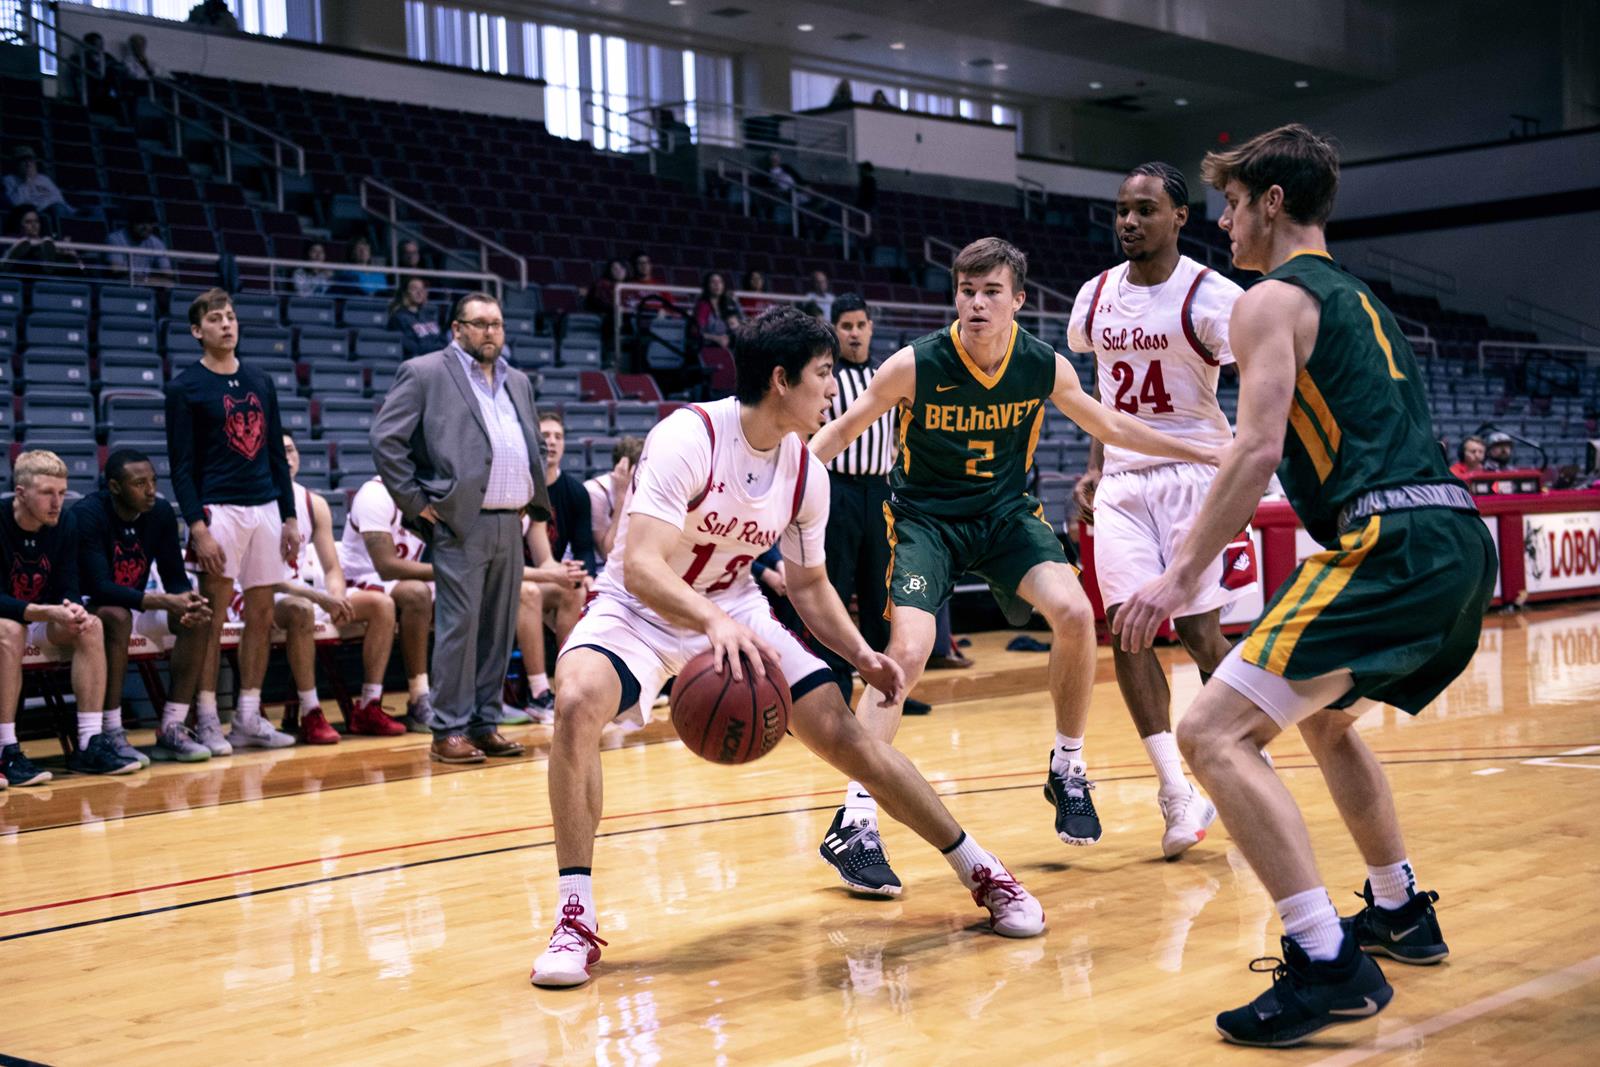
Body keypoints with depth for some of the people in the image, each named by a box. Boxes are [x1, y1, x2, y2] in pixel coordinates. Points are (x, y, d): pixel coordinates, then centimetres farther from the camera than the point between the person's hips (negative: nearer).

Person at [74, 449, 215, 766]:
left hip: (134, 604, 6)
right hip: (87, 608, -6)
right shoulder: (87, 514, -23)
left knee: (200, 619, -17)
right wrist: (163, 602, -41)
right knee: (117, 617, -38)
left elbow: (175, 577, -2)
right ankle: (111, 735, -32)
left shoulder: (161, 512, -6)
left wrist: (187, 600, -27)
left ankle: (171, 729, -14)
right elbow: (99, 588, -31)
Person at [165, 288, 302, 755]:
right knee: (213, 617, -5)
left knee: (262, 616, 6)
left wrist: (290, 517, 11)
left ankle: (249, 718, 13)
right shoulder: (185, 387, -2)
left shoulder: (261, 382, 14)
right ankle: (206, 721, 2)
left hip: (265, 507, 5)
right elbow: (181, 466, -6)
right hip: (219, 509, -5)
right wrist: (197, 527, -15)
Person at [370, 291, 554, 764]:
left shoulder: (518, 382, 19)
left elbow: (531, 446, 29)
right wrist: (415, 501, -9)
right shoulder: (425, 373, -1)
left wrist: (533, 499, 16)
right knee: (459, 625, -6)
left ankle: (485, 723, 15)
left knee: (499, 628, 7)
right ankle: (449, 731, 0)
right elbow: (386, 439, -7)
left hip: (509, 524, 6)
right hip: (460, 524, -6)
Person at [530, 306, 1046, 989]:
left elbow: (808, 584, 9)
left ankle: (983, 873, 10)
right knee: (578, 701, -35)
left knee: (843, 734, -6)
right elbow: (640, 566, -36)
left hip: (734, 614, 5)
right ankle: (576, 921, -25)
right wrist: (714, 622, -53)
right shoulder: (688, 439, -26)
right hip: (639, 610, -5)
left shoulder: (805, 473, -6)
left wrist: (862, 656, -6)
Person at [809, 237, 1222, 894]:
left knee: (1075, 614, -19)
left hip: (1007, 513, 3)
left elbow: (1109, 426, 9)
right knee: (907, 651, -22)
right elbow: (842, 431, -7)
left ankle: (1068, 769, 4)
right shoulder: (915, 365, -19)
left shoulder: (1045, 367, -9)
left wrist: (1199, 452, 9)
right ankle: (855, 821, -16)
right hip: (924, 516, -3)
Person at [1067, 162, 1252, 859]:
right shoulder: (1096, 296, 7)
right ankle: (1177, 794, -5)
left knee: (1197, 631, -4)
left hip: (1195, 473, -4)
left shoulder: (1209, 297, -11)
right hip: (1122, 481, 5)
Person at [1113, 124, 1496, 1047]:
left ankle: (1329, 965, -19)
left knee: (1216, 733, -13)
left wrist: (1183, 574, -12)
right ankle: (1402, 914, 38)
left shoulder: (1272, 301, 0)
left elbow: (1259, 452, -13)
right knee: (1325, 717, 32)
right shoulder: (1360, 300, 27)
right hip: (1461, 538, 10)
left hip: (1394, 544, -10)